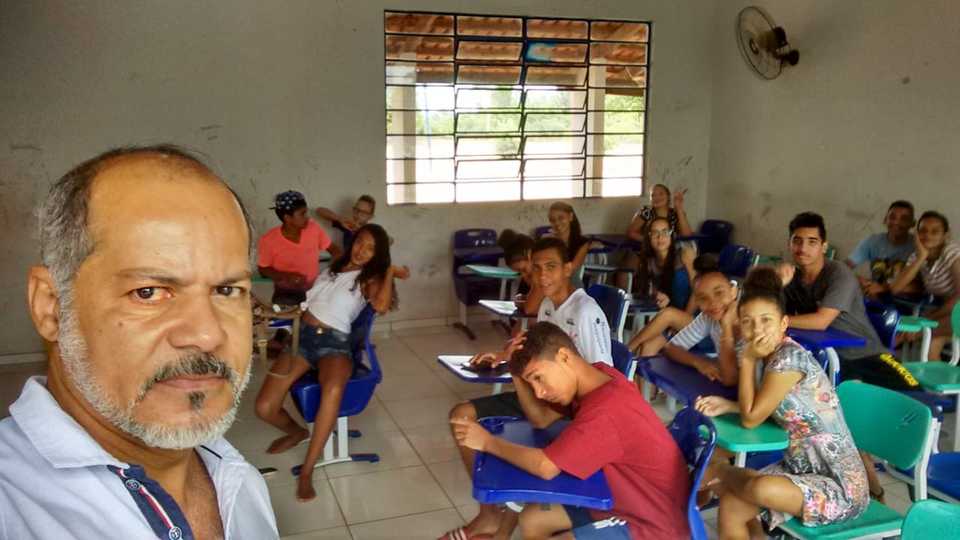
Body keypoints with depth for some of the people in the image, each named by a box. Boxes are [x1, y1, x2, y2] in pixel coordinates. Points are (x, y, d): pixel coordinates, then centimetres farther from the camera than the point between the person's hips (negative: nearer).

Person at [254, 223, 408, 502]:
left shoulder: (370, 278, 7)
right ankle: (297, 432, 22)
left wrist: (390, 272, -7)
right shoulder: (333, 268, 21)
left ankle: (307, 471, -29)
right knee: (264, 408, -14)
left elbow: (381, 306, -14)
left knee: (333, 390, -40)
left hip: (333, 341, -4)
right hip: (301, 335, 4)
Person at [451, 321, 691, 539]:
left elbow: (545, 467, -29)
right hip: (624, 497, 9)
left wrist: (487, 442, -16)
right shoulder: (596, 375, -4)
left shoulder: (606, 411, -32)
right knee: (532, 520, 9)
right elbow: (541, 418, 6)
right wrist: (516, 374, -10)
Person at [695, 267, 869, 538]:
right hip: (801, 468, 9)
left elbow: (751, 418, -15)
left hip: (840, 486, -9)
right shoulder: (773, 355, 4)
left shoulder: (790, 357, -22)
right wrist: (727, 405, -1)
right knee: (730, 507, -2)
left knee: (761, 489, -33)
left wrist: (747, 359, -13)